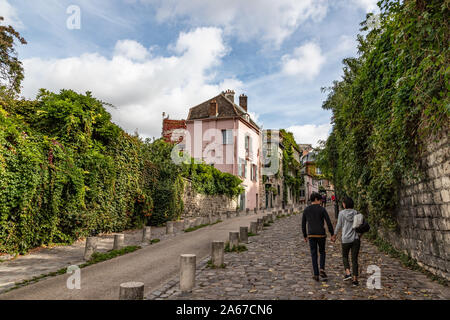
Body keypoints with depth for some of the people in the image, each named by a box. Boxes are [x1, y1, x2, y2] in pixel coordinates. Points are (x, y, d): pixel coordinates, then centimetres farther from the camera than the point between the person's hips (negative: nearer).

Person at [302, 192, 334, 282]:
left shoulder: (306, 210, 2)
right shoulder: (322, 209, -7)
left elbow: (303, 224, 6)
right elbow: (329, 222, -10)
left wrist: (305, 236, 16)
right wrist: (332, 234, -1)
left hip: (311, 235, 1)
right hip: (321, 235, -1)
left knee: (314, 255, 9)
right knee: (322, 252, 20)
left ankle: (316, 275, 7)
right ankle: (322, 270, 5)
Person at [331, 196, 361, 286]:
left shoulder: (342, 213, -6)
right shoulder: (356, 213, 0)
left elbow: (338, 226, -2)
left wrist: (334, 236, 12)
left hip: (346, 239, -2)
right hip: (356, 239, 2)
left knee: (345, 256, 20)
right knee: (354, 259, 7)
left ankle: (348, 273, 4)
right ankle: (355, 279, 7)